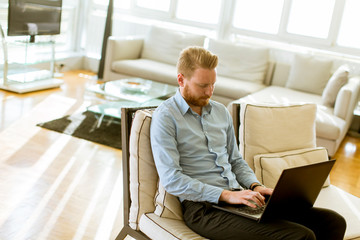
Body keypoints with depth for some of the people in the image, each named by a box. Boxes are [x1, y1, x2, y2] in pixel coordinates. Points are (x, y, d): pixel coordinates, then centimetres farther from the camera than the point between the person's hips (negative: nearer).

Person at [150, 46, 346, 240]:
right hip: (203, 206, -7)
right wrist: (226, 195, -18)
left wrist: (255, 186, 4)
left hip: (237, 196, 7)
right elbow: (170, 179, -13)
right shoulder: (165, 117, -4)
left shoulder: (221, 112, 17)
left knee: (333, 222, -8)